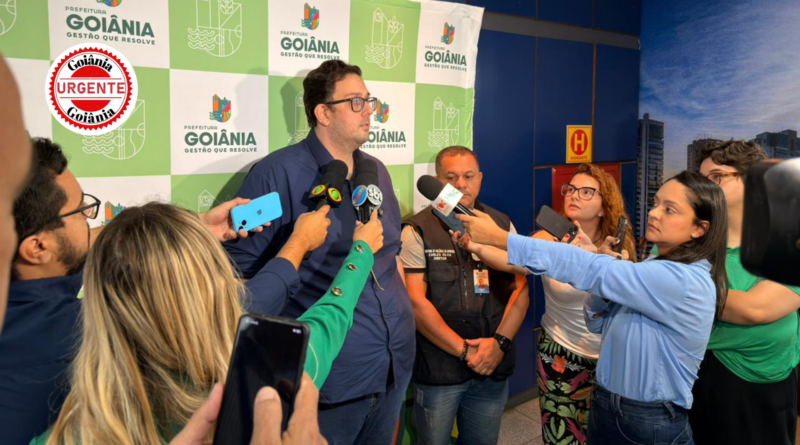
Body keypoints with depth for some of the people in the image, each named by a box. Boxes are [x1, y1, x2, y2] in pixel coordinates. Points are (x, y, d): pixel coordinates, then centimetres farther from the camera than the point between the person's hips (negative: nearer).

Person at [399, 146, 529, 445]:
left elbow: (520, 288, 3)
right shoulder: (418, 231, -7)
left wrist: (500, 342, -11)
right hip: (438, 370, -3)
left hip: (493, 366, 3)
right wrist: (464, 350, -14)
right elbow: (415, 301, -13)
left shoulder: (502, 225, 5)